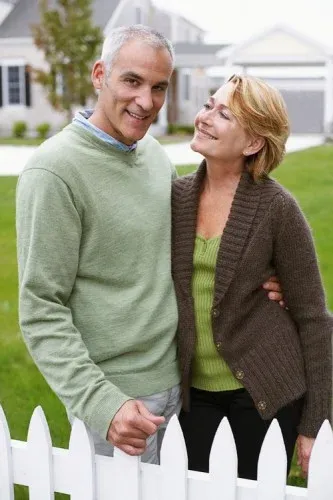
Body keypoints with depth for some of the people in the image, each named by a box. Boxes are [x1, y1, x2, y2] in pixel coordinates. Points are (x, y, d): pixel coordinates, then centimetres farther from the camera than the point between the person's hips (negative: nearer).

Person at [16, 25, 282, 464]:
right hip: (114, 398, -7)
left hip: (177, 378, 7)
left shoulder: (156, 153, 4)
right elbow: (41, 311, -18)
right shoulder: (53, 171, -19)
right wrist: (100, 403, -25)